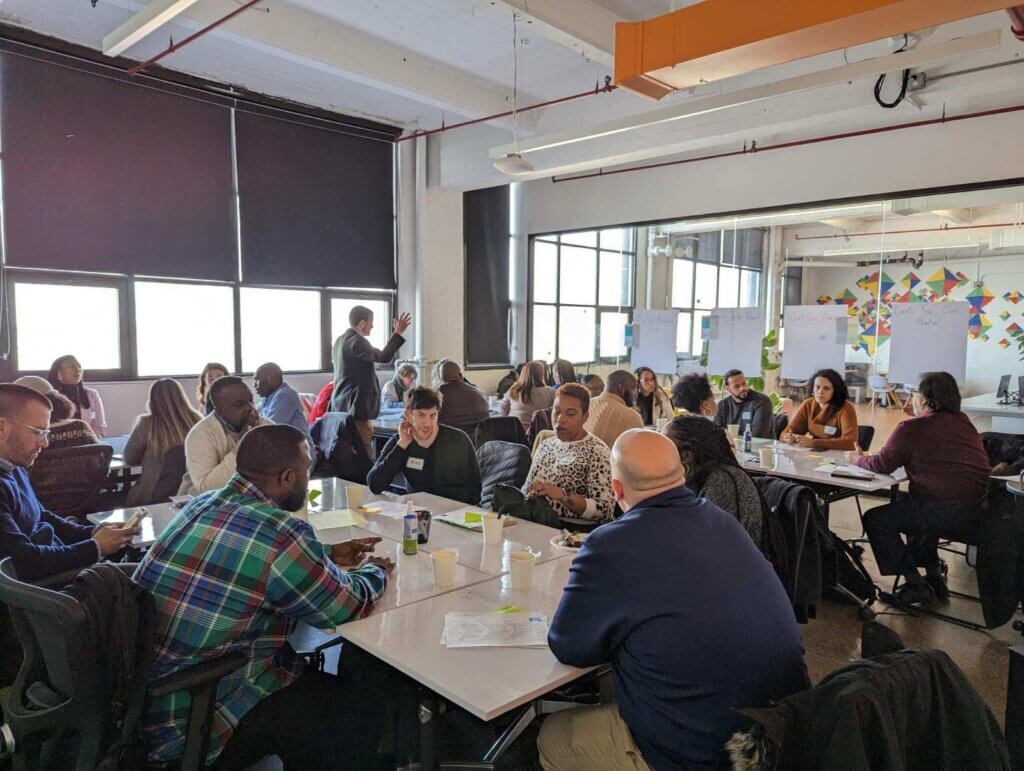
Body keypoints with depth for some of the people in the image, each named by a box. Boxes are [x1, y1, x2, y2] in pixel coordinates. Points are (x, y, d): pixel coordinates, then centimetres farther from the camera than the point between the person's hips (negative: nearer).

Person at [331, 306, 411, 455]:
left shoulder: (340, 341, 15)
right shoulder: (357, 342, -16)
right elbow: (384, 357, -27)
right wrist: (398, 333, -21)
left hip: (341, 406, 10)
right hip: (356, 408, -10)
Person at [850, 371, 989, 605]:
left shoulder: (911, 428, -10)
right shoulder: (963, 421, 11)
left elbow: (882, 465, -4)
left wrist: (859, 458, 15)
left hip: (946, 511, -8)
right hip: (976, 513, 8)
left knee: (875, 519, 6)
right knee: (916, 509, 34)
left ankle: (915, 584, 5)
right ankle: (934, 577, 32)